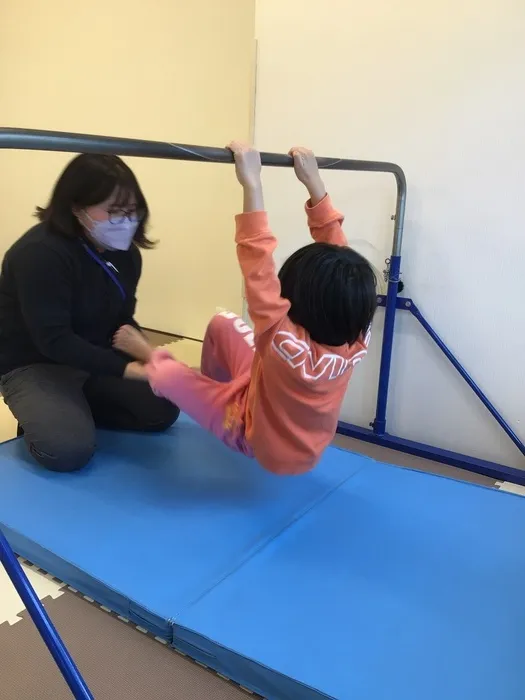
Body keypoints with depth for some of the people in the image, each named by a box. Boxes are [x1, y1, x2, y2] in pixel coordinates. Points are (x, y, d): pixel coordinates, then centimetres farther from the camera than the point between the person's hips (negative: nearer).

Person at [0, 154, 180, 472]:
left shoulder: (125, 253, -2)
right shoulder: (39, 254, -27)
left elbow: (122, 321, 4)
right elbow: (54, 340, -31)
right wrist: (127, 369, -38)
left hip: (97, 360, 7)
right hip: (35, 366, -7)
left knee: (164, 410, -4)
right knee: (70, 449, -28)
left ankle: (77, 409, 10)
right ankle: (40, 417, 5)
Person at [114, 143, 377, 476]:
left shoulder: (289, 345, -41)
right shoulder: (357, 339, -24)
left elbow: (261, 271, -46)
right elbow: (337, 253, -19)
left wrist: (252, 184, -44)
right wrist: (314, 183, -16)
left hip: (255, 437, -5)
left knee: (167, 374, -6)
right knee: (223, 324, 3)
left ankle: (150, 357, 31)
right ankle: (214, 390, 31)